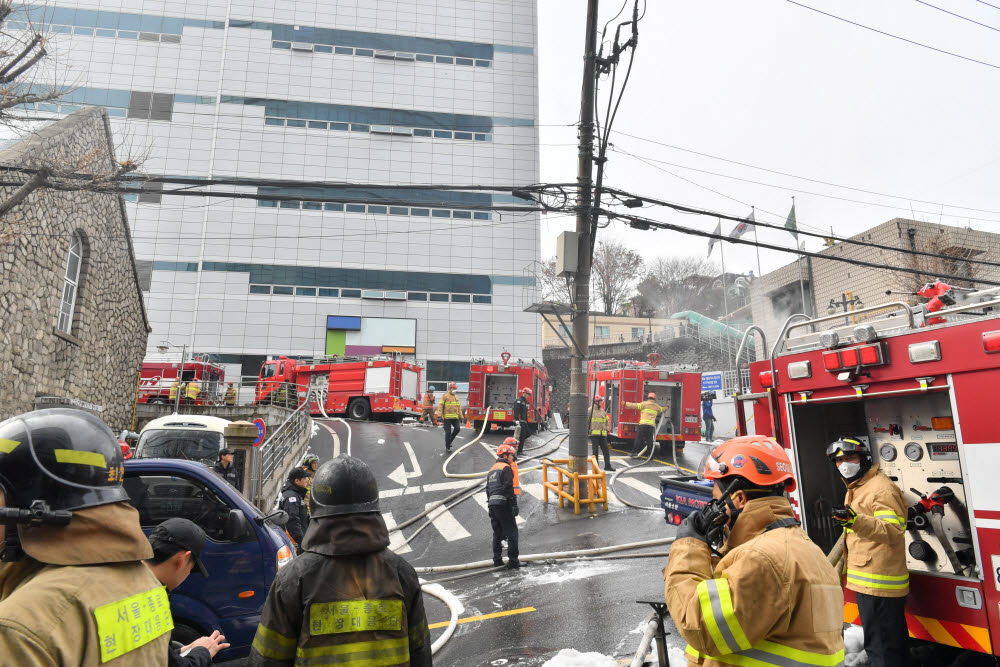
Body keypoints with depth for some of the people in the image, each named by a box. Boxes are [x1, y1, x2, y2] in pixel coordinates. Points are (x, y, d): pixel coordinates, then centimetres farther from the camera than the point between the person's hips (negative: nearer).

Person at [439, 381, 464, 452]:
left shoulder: (456, 397, 16)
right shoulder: (445, 396, -1)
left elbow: (459, 408, 19)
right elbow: (441, 407, -5)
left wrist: (461, 417, 15)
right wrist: (441, 416, -14)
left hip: (455, 417, 5)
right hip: (447, 418, -5)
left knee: (457, 429, -11)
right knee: (448, 432, -2)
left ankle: (450, 440, 13)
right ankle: (447, 447, 9)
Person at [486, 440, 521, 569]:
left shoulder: (492, 469, 20)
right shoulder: (506, 468, -7)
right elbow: (508, 488, -16)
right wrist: (514, 505, -17)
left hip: (492, 504, 8)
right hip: (503, 504, -8)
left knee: (497, 533, 16)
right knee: (512, 532, -1)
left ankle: (497, 560, 19)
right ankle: (513, 561, -2)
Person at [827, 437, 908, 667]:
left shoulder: (881, 488, -16)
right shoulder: (855, 489, 16)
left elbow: (894, 531, -29)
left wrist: (857, 521, -41)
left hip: (879, 584, -10)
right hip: (867, 581, 11)